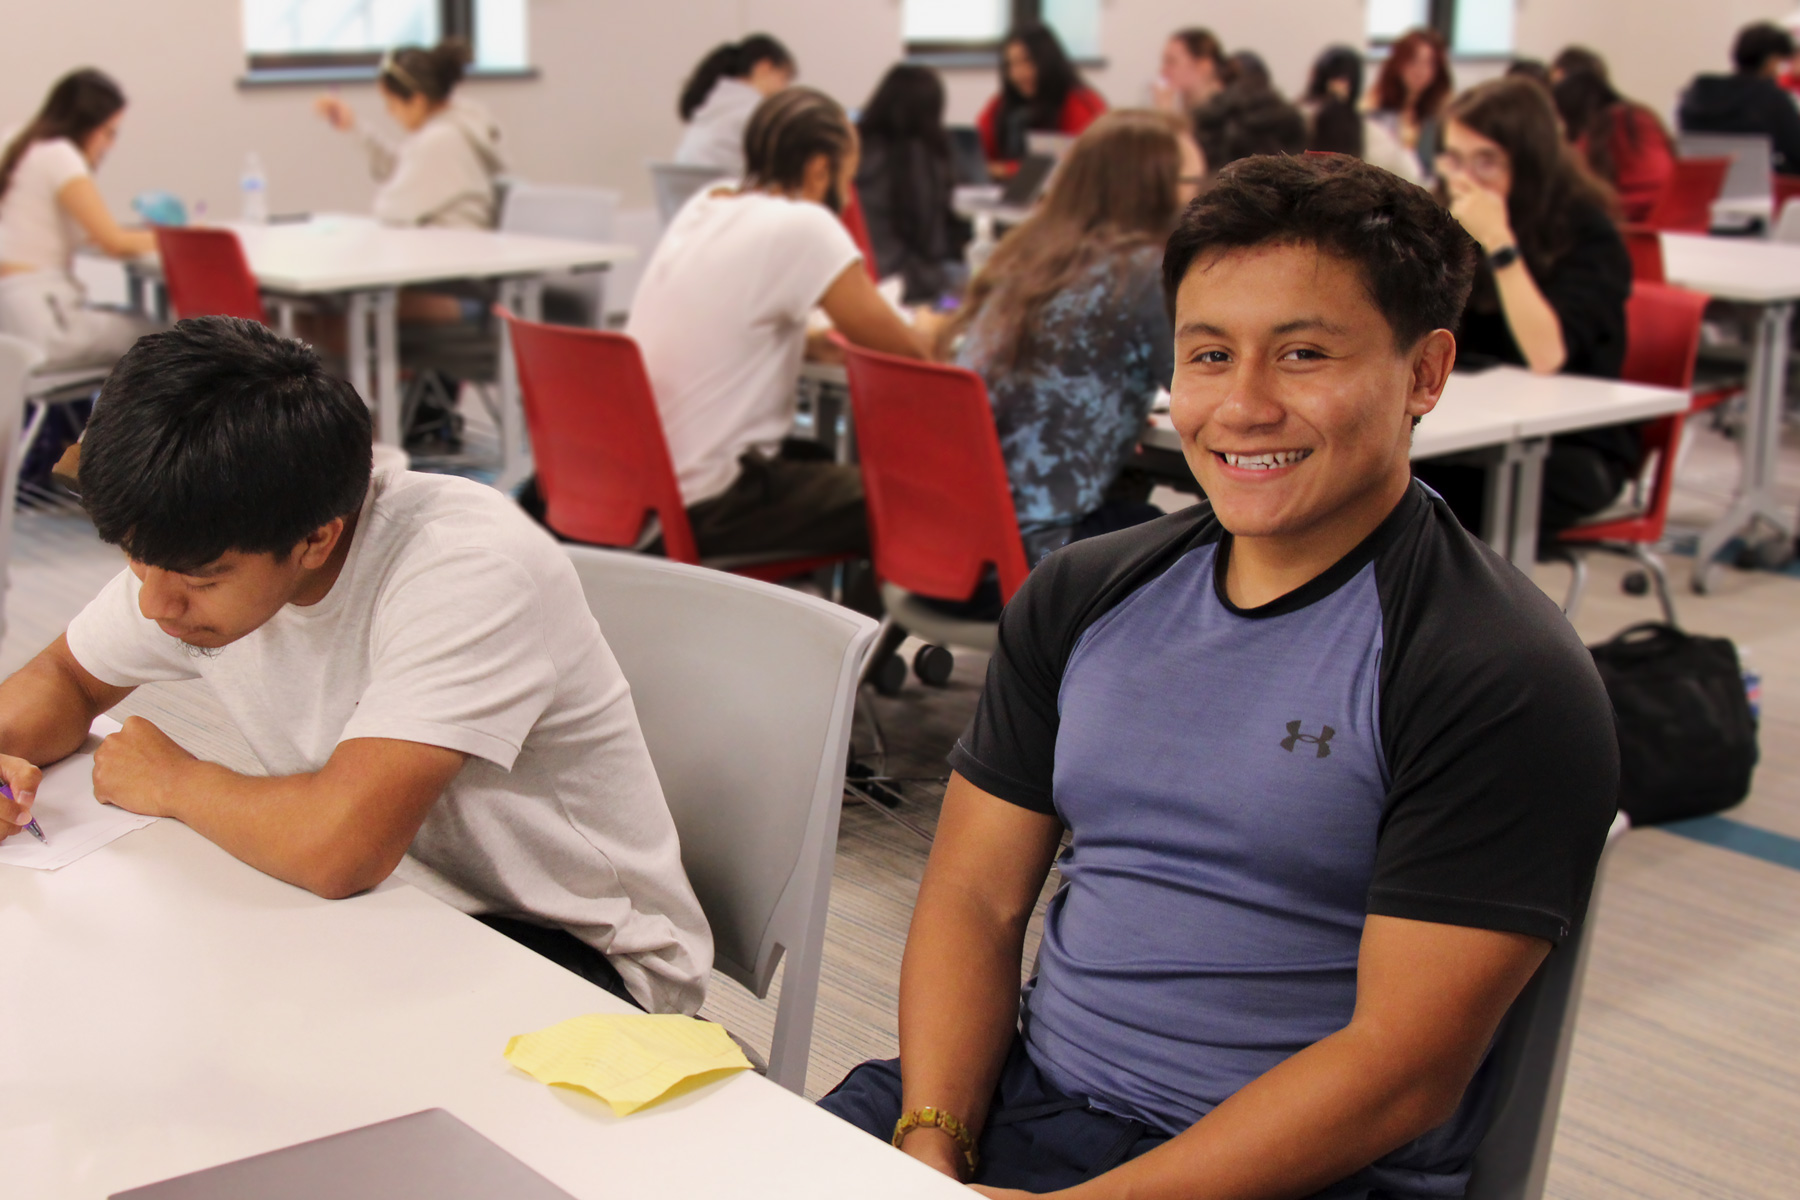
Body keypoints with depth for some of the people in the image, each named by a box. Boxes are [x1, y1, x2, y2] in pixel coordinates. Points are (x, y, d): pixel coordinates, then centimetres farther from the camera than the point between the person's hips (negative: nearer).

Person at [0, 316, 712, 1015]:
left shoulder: (471, 568, -31)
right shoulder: (190, 543, -7)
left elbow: (339, 846, -39)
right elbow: (65, 676, 13)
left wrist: (172, 782, -18)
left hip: (583, 956, -6)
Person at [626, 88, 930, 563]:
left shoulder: (702, 206, 9)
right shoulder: (802, 225, -15)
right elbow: (906, 354, -9)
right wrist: (926, 336, 12)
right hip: (703, 506, -9)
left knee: (829, 463, 28)